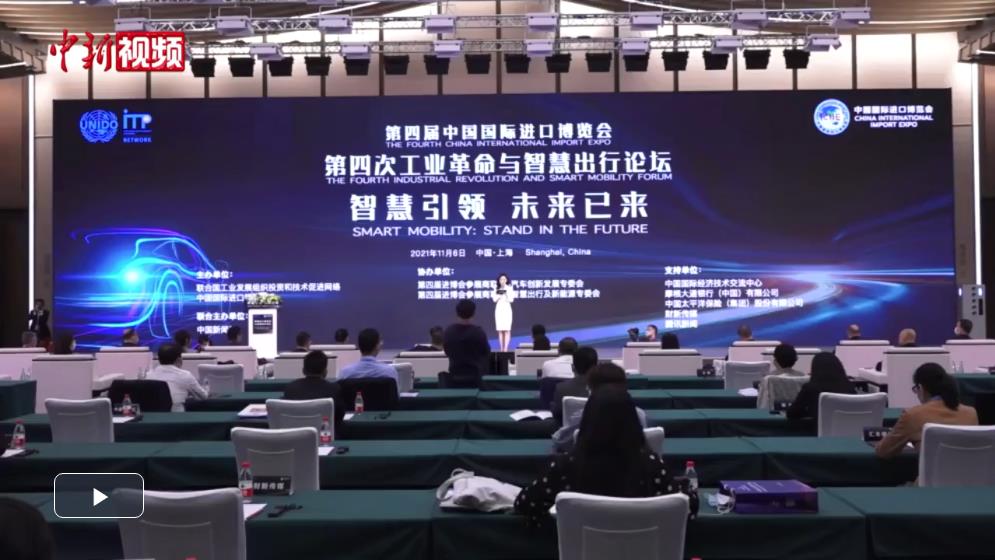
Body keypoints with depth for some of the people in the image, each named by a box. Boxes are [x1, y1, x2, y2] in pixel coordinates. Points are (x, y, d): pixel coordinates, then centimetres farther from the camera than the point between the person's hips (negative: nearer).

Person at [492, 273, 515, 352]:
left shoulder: (509, 288, 2)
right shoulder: (496, 288, 8)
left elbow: (511, 300, -3)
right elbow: (494, 299, 4)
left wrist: (506, 295, -18)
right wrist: (499, 295, -13)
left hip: (507, 309, -2)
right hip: (499, 309, 2)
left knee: (507, 329, -9)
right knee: (500, 330, -1)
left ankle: (506, 348, -10)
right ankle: (501, 348, 2)